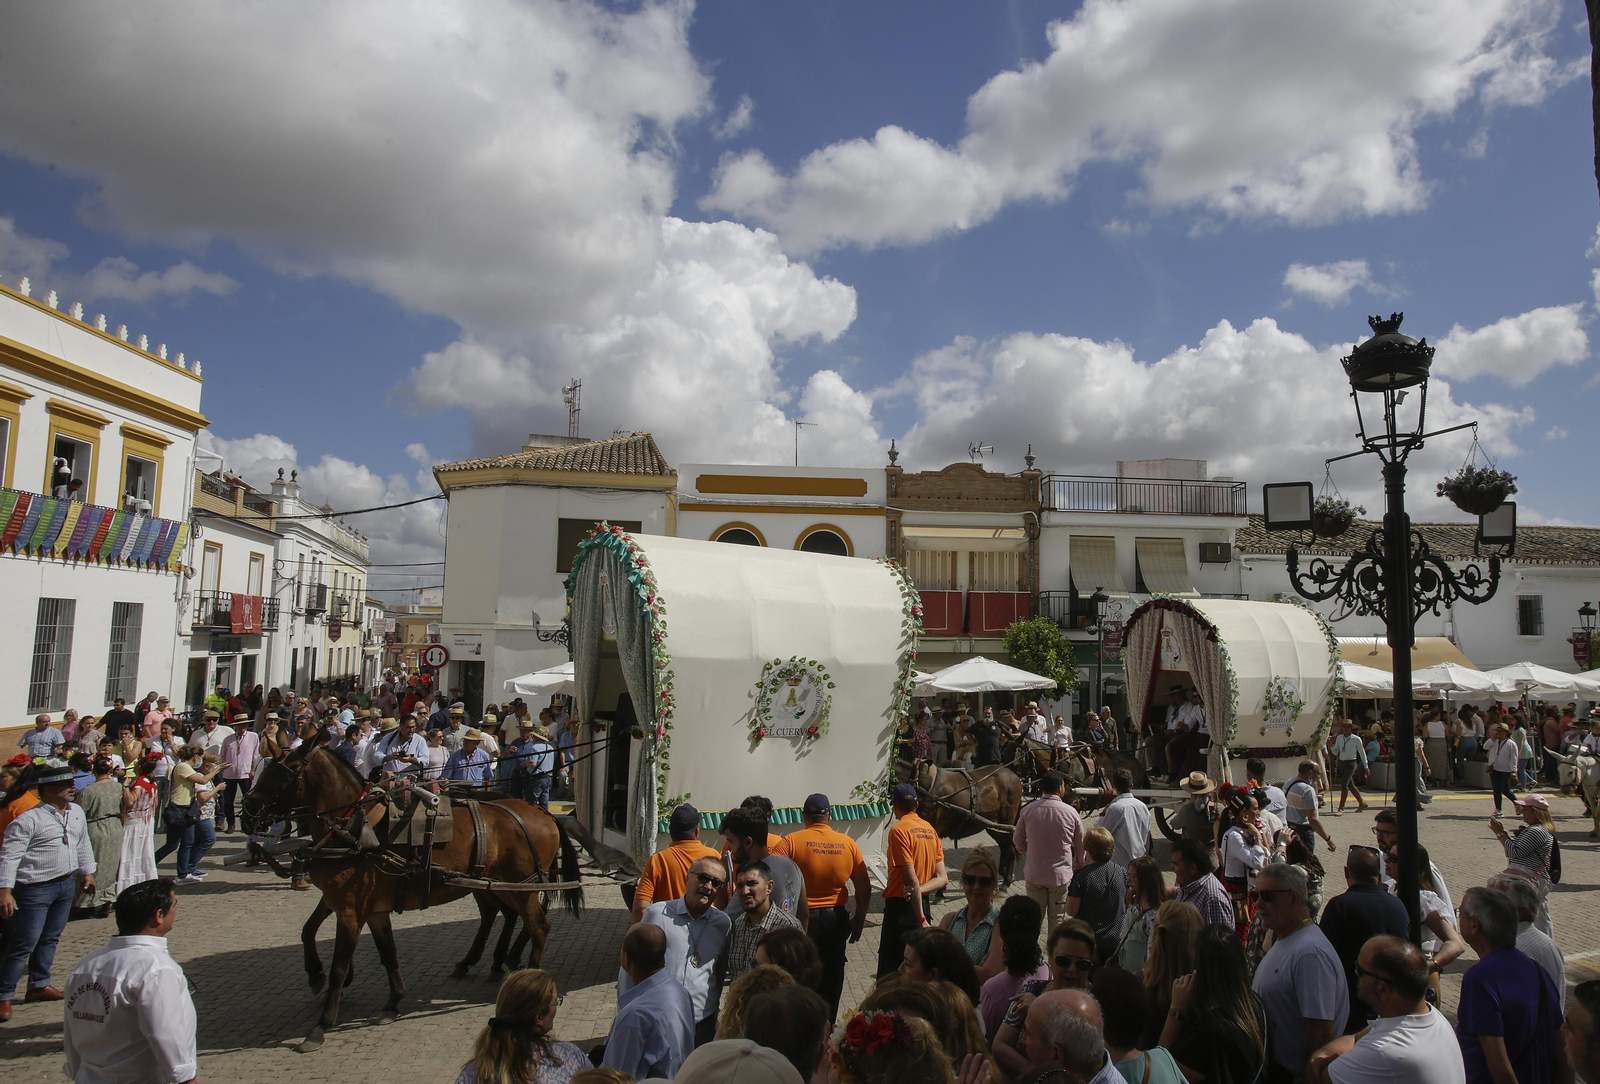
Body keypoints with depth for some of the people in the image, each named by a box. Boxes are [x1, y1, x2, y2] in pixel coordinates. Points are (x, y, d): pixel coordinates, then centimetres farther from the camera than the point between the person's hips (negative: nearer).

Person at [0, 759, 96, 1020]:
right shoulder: (28, 820, -17)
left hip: (66, 885, 7)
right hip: (35, 890, -7)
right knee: (23, 944, -2)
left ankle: (39, 985, 29)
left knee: (50, 939, 17)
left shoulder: (76, 813, 7)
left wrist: (88, 871, 19)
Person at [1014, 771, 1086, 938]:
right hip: (1061, 874, -1)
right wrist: (1079, 865, 21)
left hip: (1034, 874, 1)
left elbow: (1018, 840, 4)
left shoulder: (1028, 810, -8)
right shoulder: (1071, 812, -10)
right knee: (1057, 921, 13)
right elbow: (1080, 846, 2)